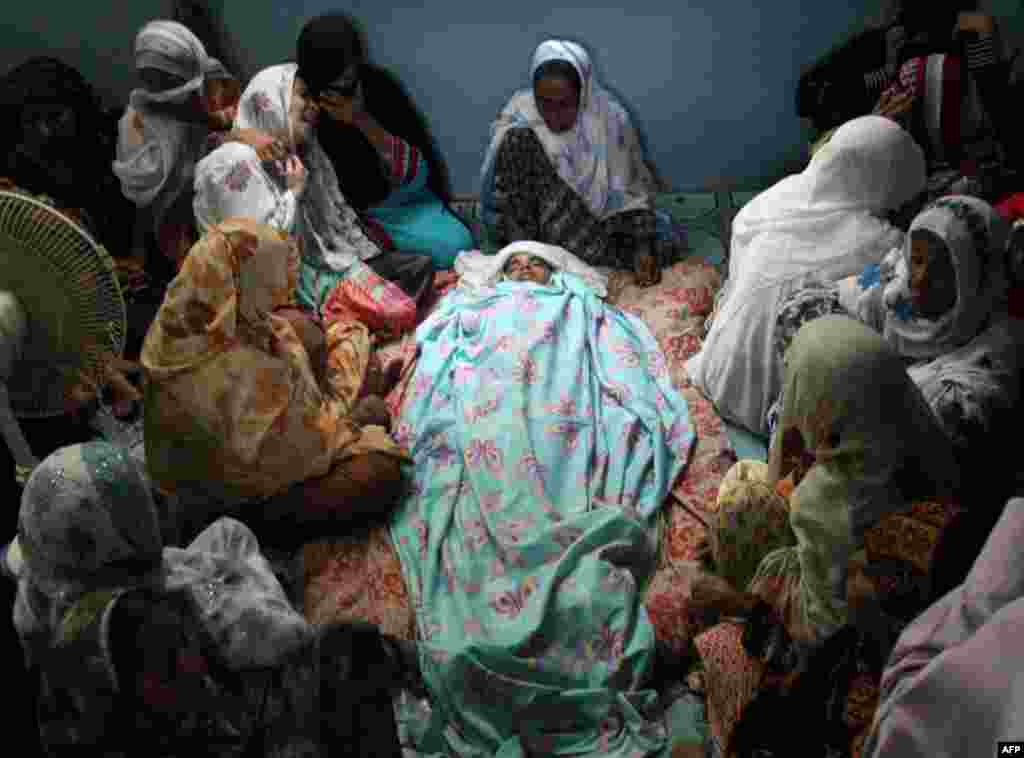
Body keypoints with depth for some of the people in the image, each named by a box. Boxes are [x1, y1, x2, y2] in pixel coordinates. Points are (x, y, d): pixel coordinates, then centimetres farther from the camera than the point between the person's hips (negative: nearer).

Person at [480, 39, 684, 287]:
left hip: (596, 220, 1)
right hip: (533, 223, -1)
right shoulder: (519, 114, -10)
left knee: (658, 247, -26)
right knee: (520, 140, -25)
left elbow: (631, 194, -10)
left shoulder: (609, 118, -12)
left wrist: (644, 248, -24)